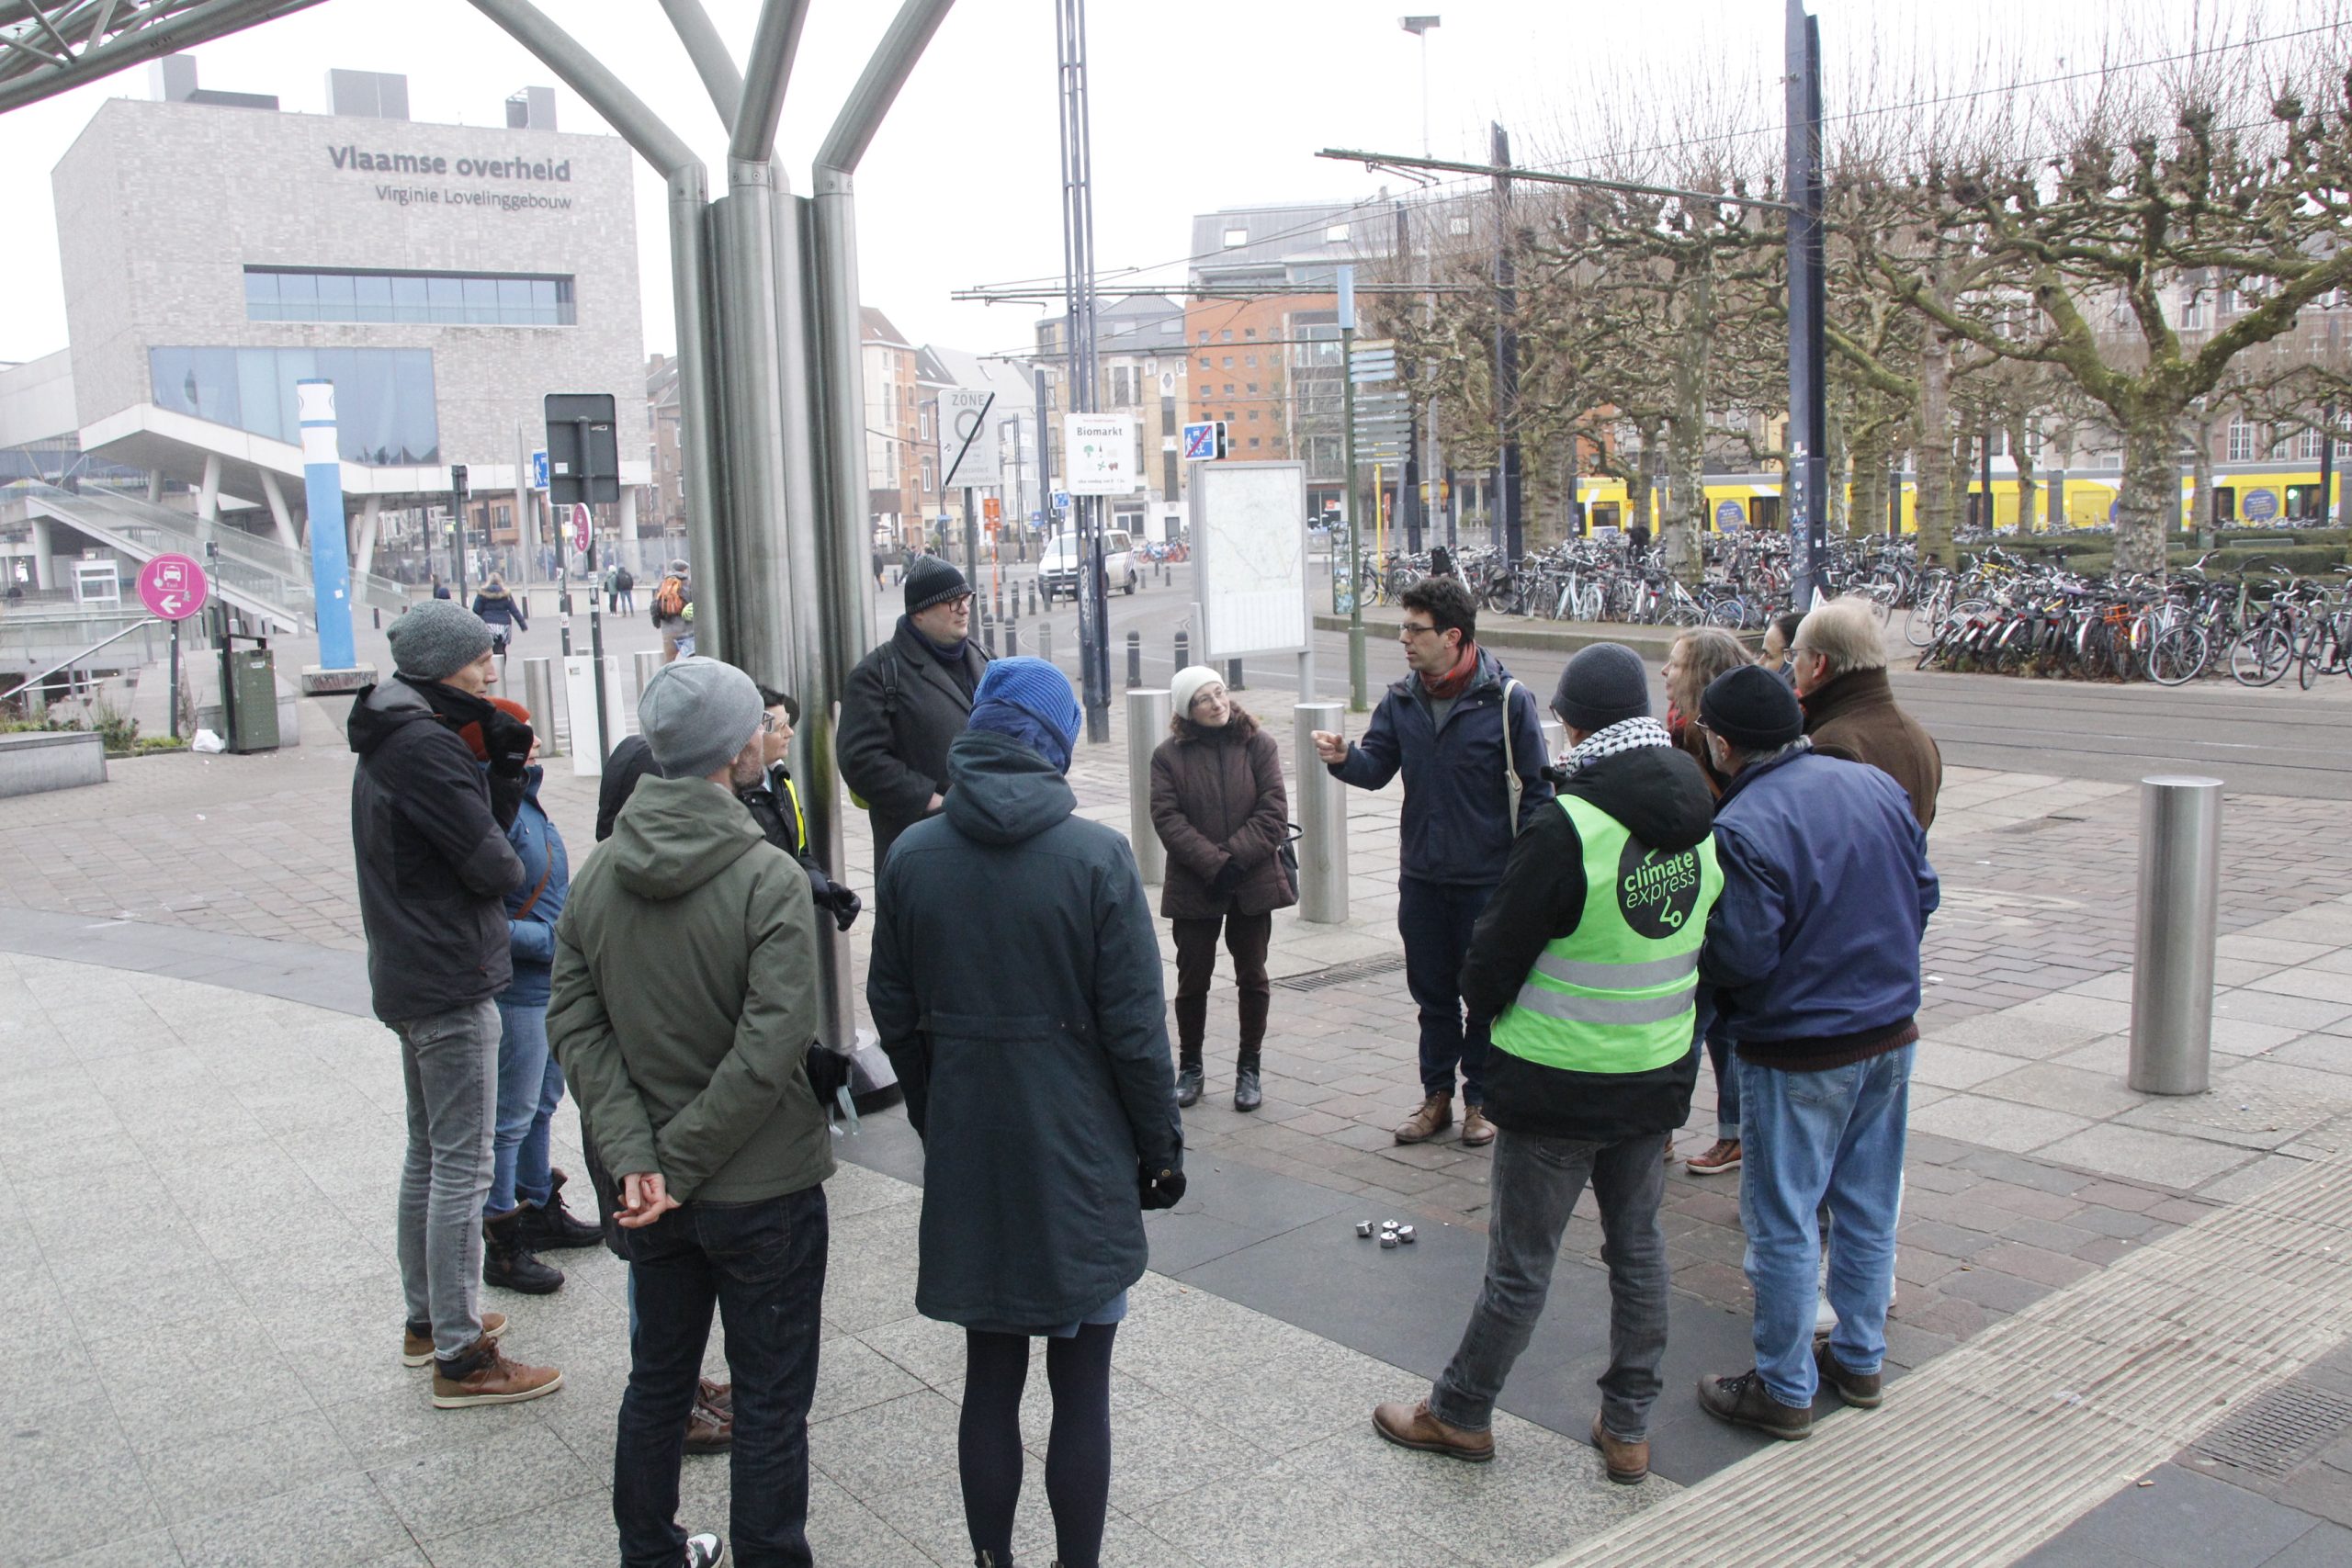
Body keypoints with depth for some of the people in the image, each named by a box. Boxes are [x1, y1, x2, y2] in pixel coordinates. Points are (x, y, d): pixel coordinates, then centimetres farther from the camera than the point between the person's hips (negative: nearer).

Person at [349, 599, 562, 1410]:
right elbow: (494, 866, -19)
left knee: (429, 1156, 20)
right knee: (461, 1167, -4)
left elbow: (477, 823, 10)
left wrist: (505, 770, -3)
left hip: (409, 978, 11)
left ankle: (428, 1318, 33)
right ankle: (460, 1356, 2)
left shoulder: (389, 743, 13)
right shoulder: (427, 749, -20)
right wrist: (510, 867, 2)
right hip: (451, 984, -11)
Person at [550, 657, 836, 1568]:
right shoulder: (768, 878, -21)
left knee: (656, 1380, 22)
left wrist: (633, 1155, -10)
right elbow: (769, 1047, -25)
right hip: (762, 1187, -6)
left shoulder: (601, 872, -3)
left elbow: (575, 1022, -5)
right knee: (770, 1403, 9)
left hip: (653, 1192, 6)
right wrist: (680, 1160, -16)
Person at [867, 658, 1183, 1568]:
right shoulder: (1097, 855, -13)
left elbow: (894, 1015, 5)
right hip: (1080, 1155, -3)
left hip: (967, 1160, 4)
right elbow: (1136, 1028, -11)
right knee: (1081, 1388, 9)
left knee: (990, 1379, 16)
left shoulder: (911, 856, -2)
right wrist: (1160, 1147, 1)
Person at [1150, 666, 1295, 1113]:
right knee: (1192, 979, 7)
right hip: (1193, 887, -1)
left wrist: (1235, 857, -16)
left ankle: (1249, 1068, 22)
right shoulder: (1169, 755, -2)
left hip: (1253, 883, 1)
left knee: (1252, 976, 9)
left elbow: (1274, 811, -6)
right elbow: (1167, 819, -10)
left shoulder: (1258, 745, -1)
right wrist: (1213, 863, -18)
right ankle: (1189, 1067, 24)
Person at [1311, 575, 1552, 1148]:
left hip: (1487, 879, -4)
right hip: (1421, 878, 4)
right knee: (1432, 992, 15)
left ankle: (1480, 1100, 24)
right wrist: (1344, 758, -20)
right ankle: (1437, 1095, 29)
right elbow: (1377, 767, 2)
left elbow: (1534, 790, -9)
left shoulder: (1507, 699, -12)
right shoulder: (1402, 699, 2)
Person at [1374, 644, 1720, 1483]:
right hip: (1661, 1075, 7)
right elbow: (1712, 949, 11)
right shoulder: (1704, 822, -1)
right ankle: (1628, 1428, 28)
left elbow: (1495, 956, -14)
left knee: (1520, 1260, 6)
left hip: (1559, 1082, -6)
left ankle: (1459, 1413, 24)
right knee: (1638, 1248, 17)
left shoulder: (1567, 827, -23)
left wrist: (1487, 1000, 7)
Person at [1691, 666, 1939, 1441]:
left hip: (1799, 1053, -7)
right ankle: (1859, 1359, 33)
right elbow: (1924, 893, 8)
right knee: (1869, 1205, 19)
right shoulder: (1879, 785, 0)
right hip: (1891, 1033, 7)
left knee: (1783, 1222, 6)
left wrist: (1696, 956, -2)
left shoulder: (1744, 827, -22)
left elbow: (1742, 956, -22)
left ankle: (1784, 1389, 18)